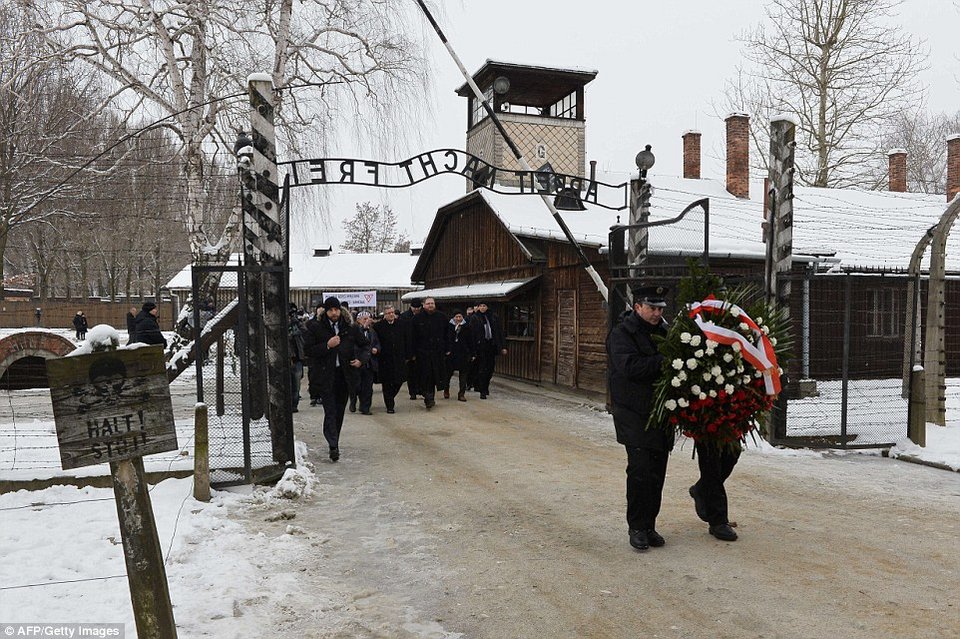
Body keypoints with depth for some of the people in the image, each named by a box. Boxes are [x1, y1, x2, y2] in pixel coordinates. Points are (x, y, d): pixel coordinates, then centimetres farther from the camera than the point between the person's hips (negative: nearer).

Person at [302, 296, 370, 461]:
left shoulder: (349, 327, 4)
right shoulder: (315, 328, -3)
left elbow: (365, 344, 16)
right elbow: (307, 350, -6)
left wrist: (361, 359, -2)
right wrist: (327, 345, -17)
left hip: (344, 374, 3)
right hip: (325, 375, -3)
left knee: (340, 411, 11)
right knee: (330, 411, -11)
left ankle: (334, 443, 24)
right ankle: (333, 446, -13)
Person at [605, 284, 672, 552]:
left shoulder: (663, 331, 13)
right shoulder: (621, 333, -7)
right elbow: (629, 366, -21)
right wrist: (663, 361, -23)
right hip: (634, 415, -6)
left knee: (657, 472, 9)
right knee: (640, 470, -9)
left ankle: (649, 526, 20)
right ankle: (637, 527, 4)